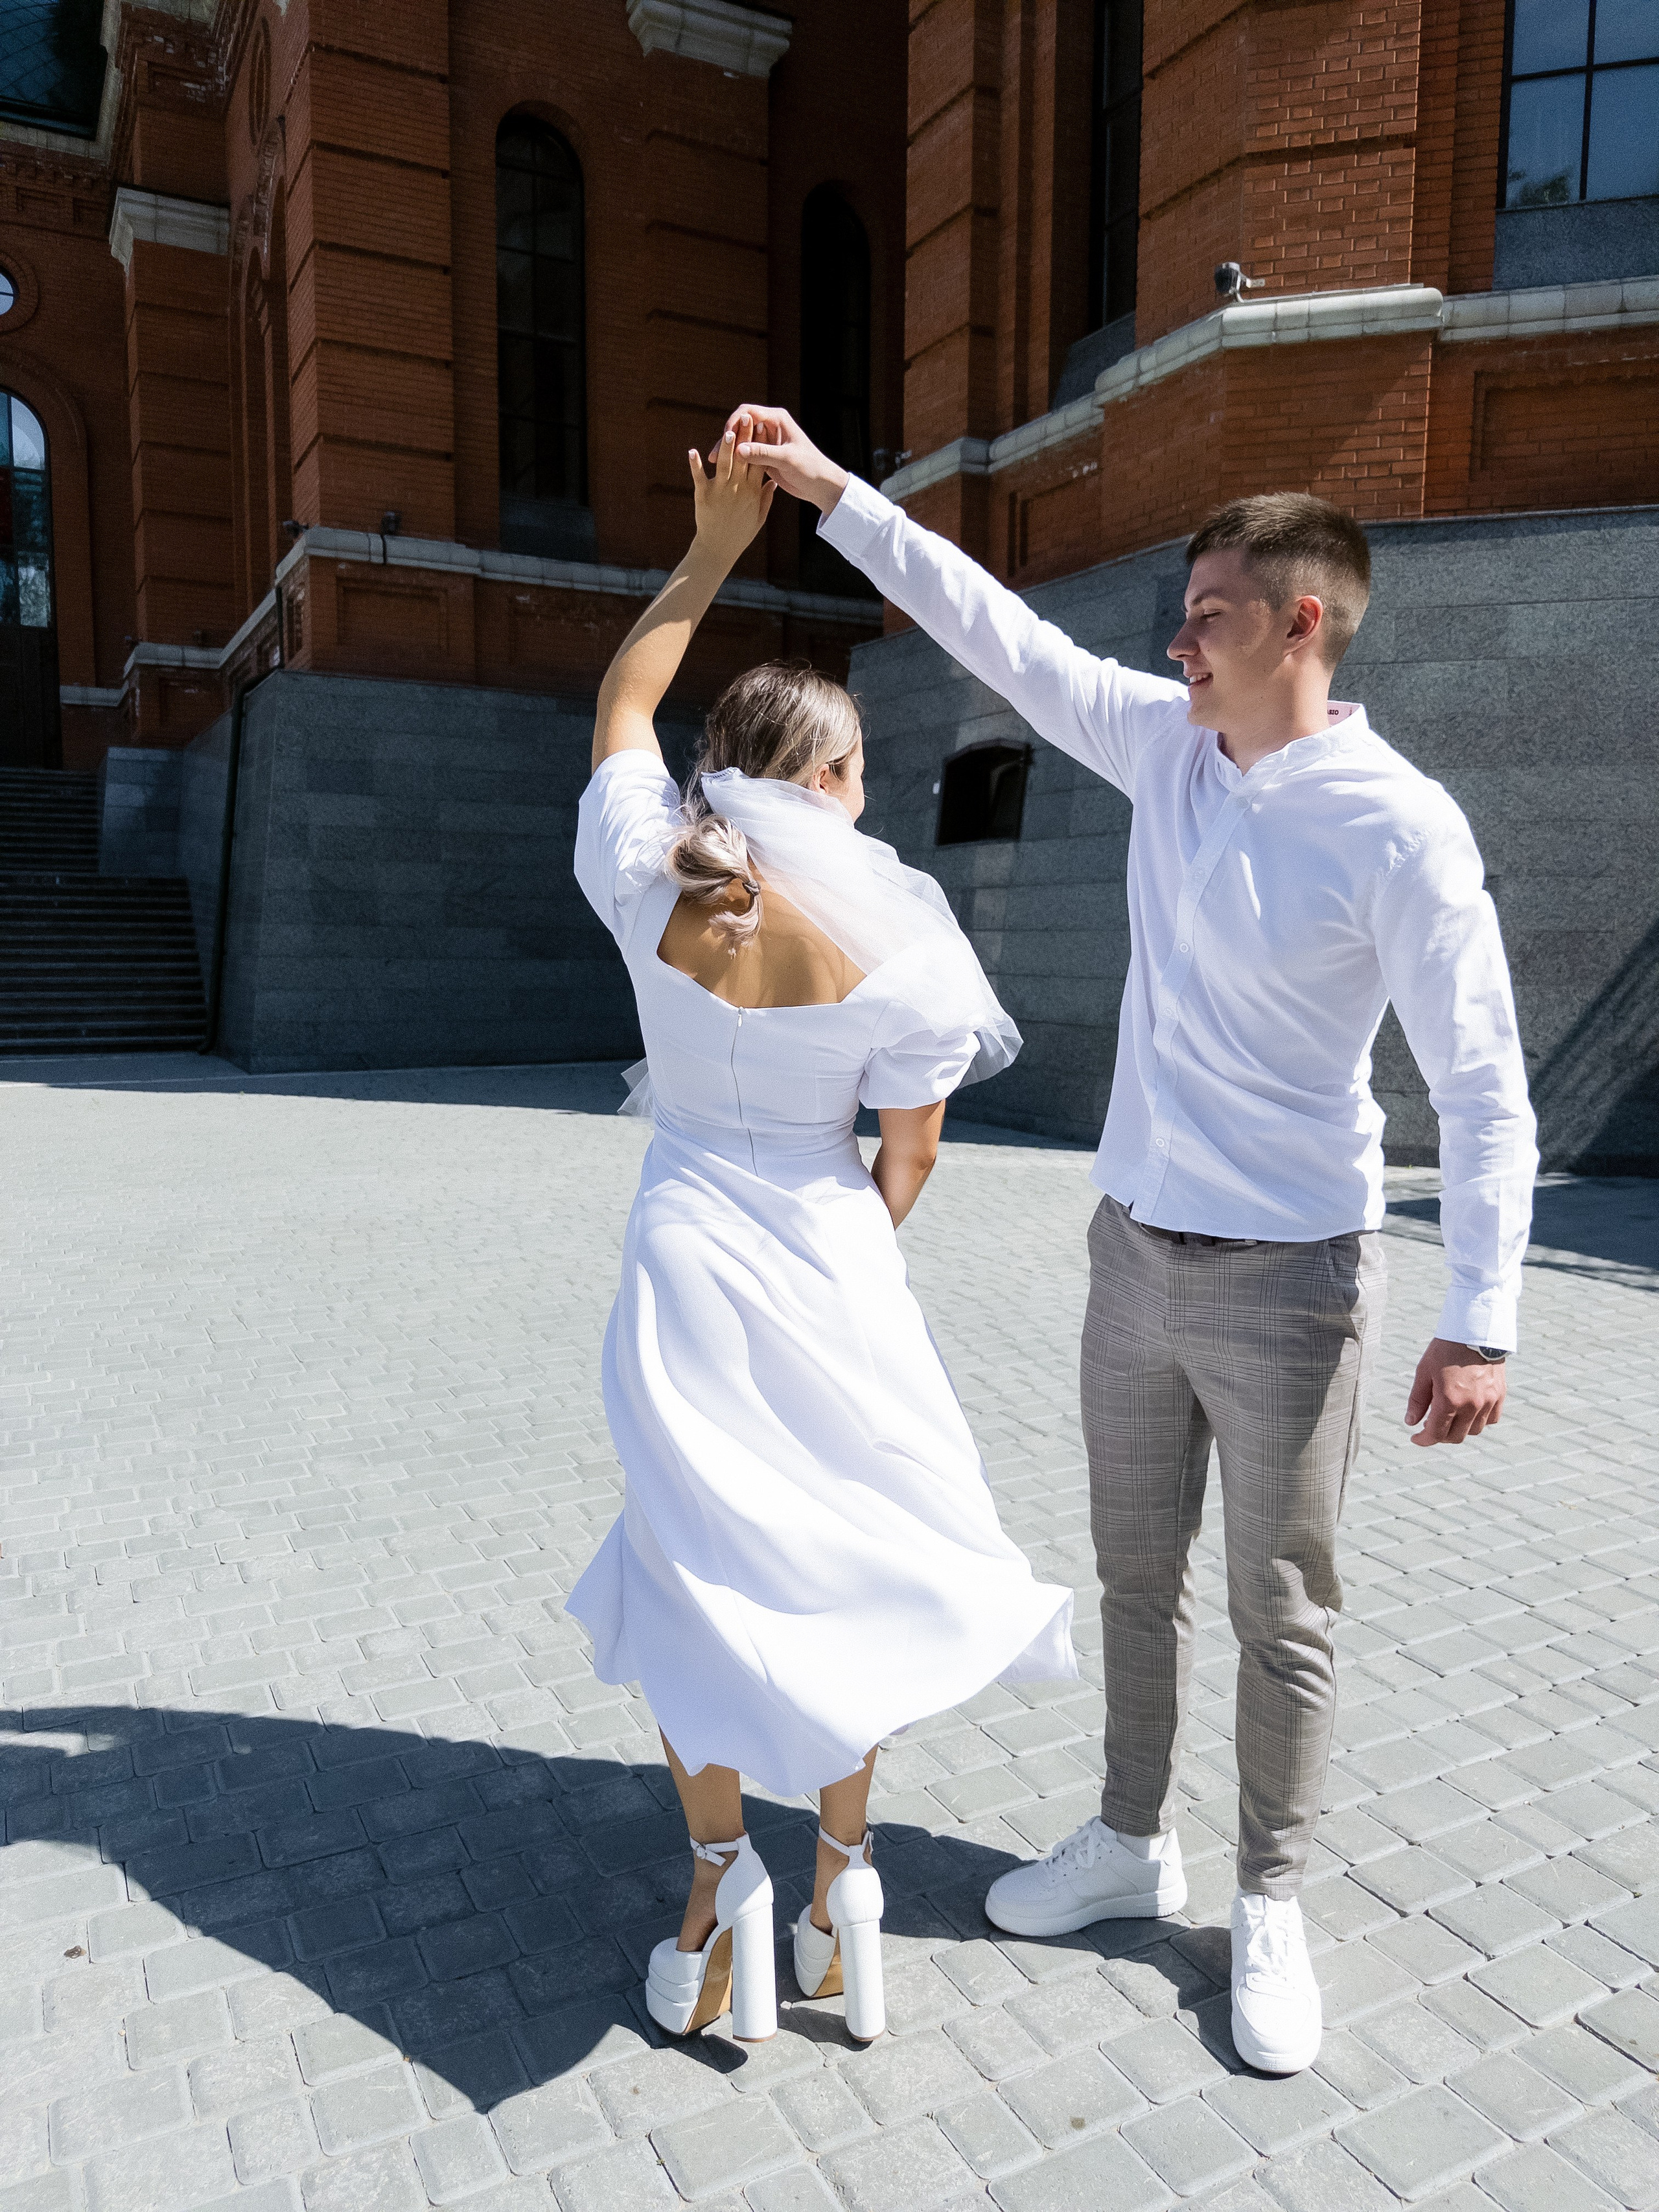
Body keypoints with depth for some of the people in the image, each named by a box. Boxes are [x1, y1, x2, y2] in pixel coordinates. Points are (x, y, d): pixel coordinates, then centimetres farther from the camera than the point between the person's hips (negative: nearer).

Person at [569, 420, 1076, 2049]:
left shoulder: (645, 882, -7)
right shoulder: (883, 946, -13)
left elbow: (619, 700, 12)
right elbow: (909, 1156, -3)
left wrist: (712, 549, 16)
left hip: (685, 1251, 2)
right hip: (826, 1262, -1)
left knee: (697, 1562, 16)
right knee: (847, 1563, 16)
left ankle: (719, 1864, 13)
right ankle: (843, 1873, 25)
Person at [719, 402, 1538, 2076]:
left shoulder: (1396, 828, -16)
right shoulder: (1168, 746, 2)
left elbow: (1482, 1088, -15)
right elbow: (996, 630, 6)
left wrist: (1478, 1320, -18)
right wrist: (829, 491, 5)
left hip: (1285, 1281, -6)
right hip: (1133, 1249, 6)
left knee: (1281, 1613, 11)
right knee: (1135, 1575, 19)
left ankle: (1269, 1907, 34)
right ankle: (1130, 1842, 41)